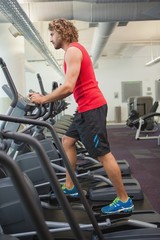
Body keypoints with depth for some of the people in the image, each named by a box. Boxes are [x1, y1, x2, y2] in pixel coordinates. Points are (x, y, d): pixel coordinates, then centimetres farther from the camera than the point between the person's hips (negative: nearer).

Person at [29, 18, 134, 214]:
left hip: (92, 107, -11)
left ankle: (124, 201, 6)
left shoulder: (72, 51, -13)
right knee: (67, 141, 18)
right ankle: (69, 187, 27)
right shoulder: (75, 50, 19)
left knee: (103, 154, -5)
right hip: (87, 107, 11)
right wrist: (47, 98, 16)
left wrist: (43, 99, -13)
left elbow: (68, 87, -24)